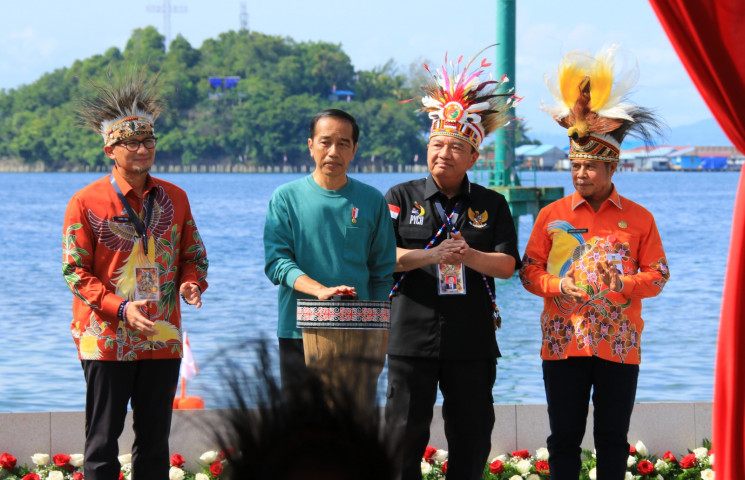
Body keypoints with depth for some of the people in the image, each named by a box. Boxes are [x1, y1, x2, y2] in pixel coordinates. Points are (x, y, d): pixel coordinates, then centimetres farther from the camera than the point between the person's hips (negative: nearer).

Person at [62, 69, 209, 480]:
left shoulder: (175, 198, 8)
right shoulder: (86, 203, -5)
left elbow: (194, 255, 15)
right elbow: (75, 272, -7)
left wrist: (191, 284, -9)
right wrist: (121, 309, -20)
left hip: (163, 339, 4)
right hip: (107, 341, -4)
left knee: (154, 442, 9)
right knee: (102, 444, 0)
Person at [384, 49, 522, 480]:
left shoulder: (491, 205, 10)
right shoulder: (401, 198, 6)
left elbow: (507, 264, 0)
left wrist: (468, 255, -20)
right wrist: (430, 255, -20)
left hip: (472, 342, 2)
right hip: (413, 336, -1)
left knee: (472, 437, 6)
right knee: (405, 435, 0)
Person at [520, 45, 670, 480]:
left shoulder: (639, 219, 4)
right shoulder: (552, 216, 6)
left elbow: (658, 274, 5)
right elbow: (530, 270, 7)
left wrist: (624, 285, -15)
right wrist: (558, 287, -13)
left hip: (619, 344, 0)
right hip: (563, 341, 1)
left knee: (613, 439, 5)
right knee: (564, 437, 5)